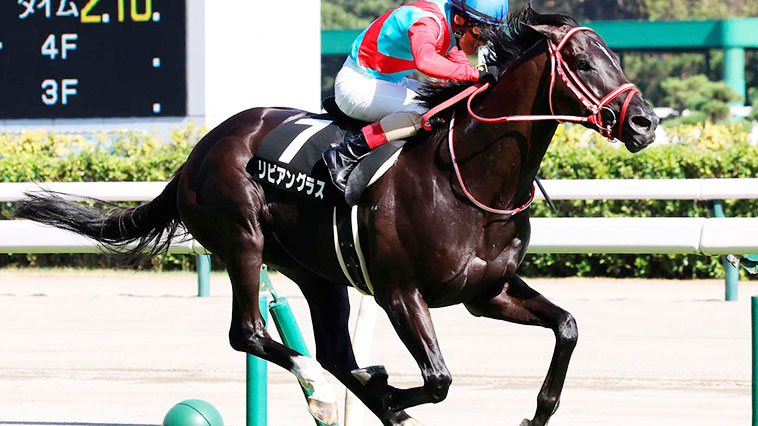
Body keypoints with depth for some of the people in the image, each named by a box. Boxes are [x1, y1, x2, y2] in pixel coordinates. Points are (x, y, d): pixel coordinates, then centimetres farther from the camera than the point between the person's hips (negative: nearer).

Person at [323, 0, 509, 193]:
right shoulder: (427, 22, -29)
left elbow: (458, 68, 14)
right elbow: (425, 61, -49)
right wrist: (476, 74, -47)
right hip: (355, 84, -10)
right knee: (427, 113, -28)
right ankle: (347, 154, -24)